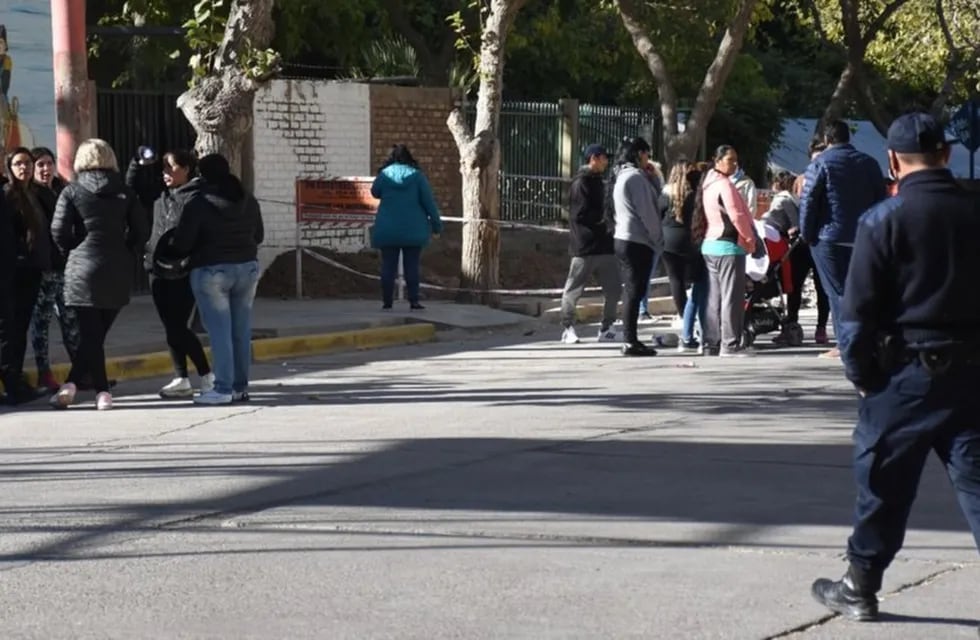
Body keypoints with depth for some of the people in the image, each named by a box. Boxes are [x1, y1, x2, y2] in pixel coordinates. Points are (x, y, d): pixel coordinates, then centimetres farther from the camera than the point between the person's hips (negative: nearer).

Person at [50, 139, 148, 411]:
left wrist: (73, 251, 11)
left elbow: (58, 232, -6)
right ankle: (73, 383, 0)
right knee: (97, 333, 7)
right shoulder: (125, 192, 4)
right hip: (118, 272, 2)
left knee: (90, 334, 2)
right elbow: (142, 231, 2)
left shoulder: (72, 191, -2)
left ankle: (102, 390, -7)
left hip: (83, 270, -2)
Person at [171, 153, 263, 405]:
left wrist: (168, 253, 9)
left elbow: (182, 242, -11)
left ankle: (223, 389, -5)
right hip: (247, 268, 6)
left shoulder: (198, 203, -11)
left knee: (219, 331, -4)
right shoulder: (248, 201, 7)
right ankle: (240, 387, 12)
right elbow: (259, 235, 16)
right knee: (241, 330, 8)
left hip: (211, 271, -5)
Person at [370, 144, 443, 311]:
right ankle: (414, 300, 0)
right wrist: (436, 225, 1)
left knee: (388, 265, 6)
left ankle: (387, 300, 6)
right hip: (412, 229, -1)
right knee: (412, 266, 4)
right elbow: (429, 202, -4)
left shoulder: (384, 174, -3)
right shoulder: (417, 175, -4)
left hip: (388, 229, 1)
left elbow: (375, 192, 15)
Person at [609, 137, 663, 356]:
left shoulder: (620, 176, 16)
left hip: (623, 239, 9)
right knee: (635, 292, -7)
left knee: (632, 291, 12)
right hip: (637, 241, -9)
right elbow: (647, 212, -15)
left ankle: (629, 340, 13)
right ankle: (631, 341, -8)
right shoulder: (636, 176, -13)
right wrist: (659, 241, -8)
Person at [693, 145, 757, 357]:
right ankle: (730, 345, -9)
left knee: (714, 297, 11)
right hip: (728, 246, -9)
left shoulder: (708, 184, 14)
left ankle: (712, 343, 12)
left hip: (710, 245, 9)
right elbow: (737, 216, -18)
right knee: (732, 297, -7)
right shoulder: (724, 185, -14)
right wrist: (751, 240, -6)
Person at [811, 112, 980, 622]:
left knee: (883, 484, 9)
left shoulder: (883, 220, -8)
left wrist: (861, 374, 2)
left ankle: (859, 588, 20)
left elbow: (857, 312, -9)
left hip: (907, 373, -3)